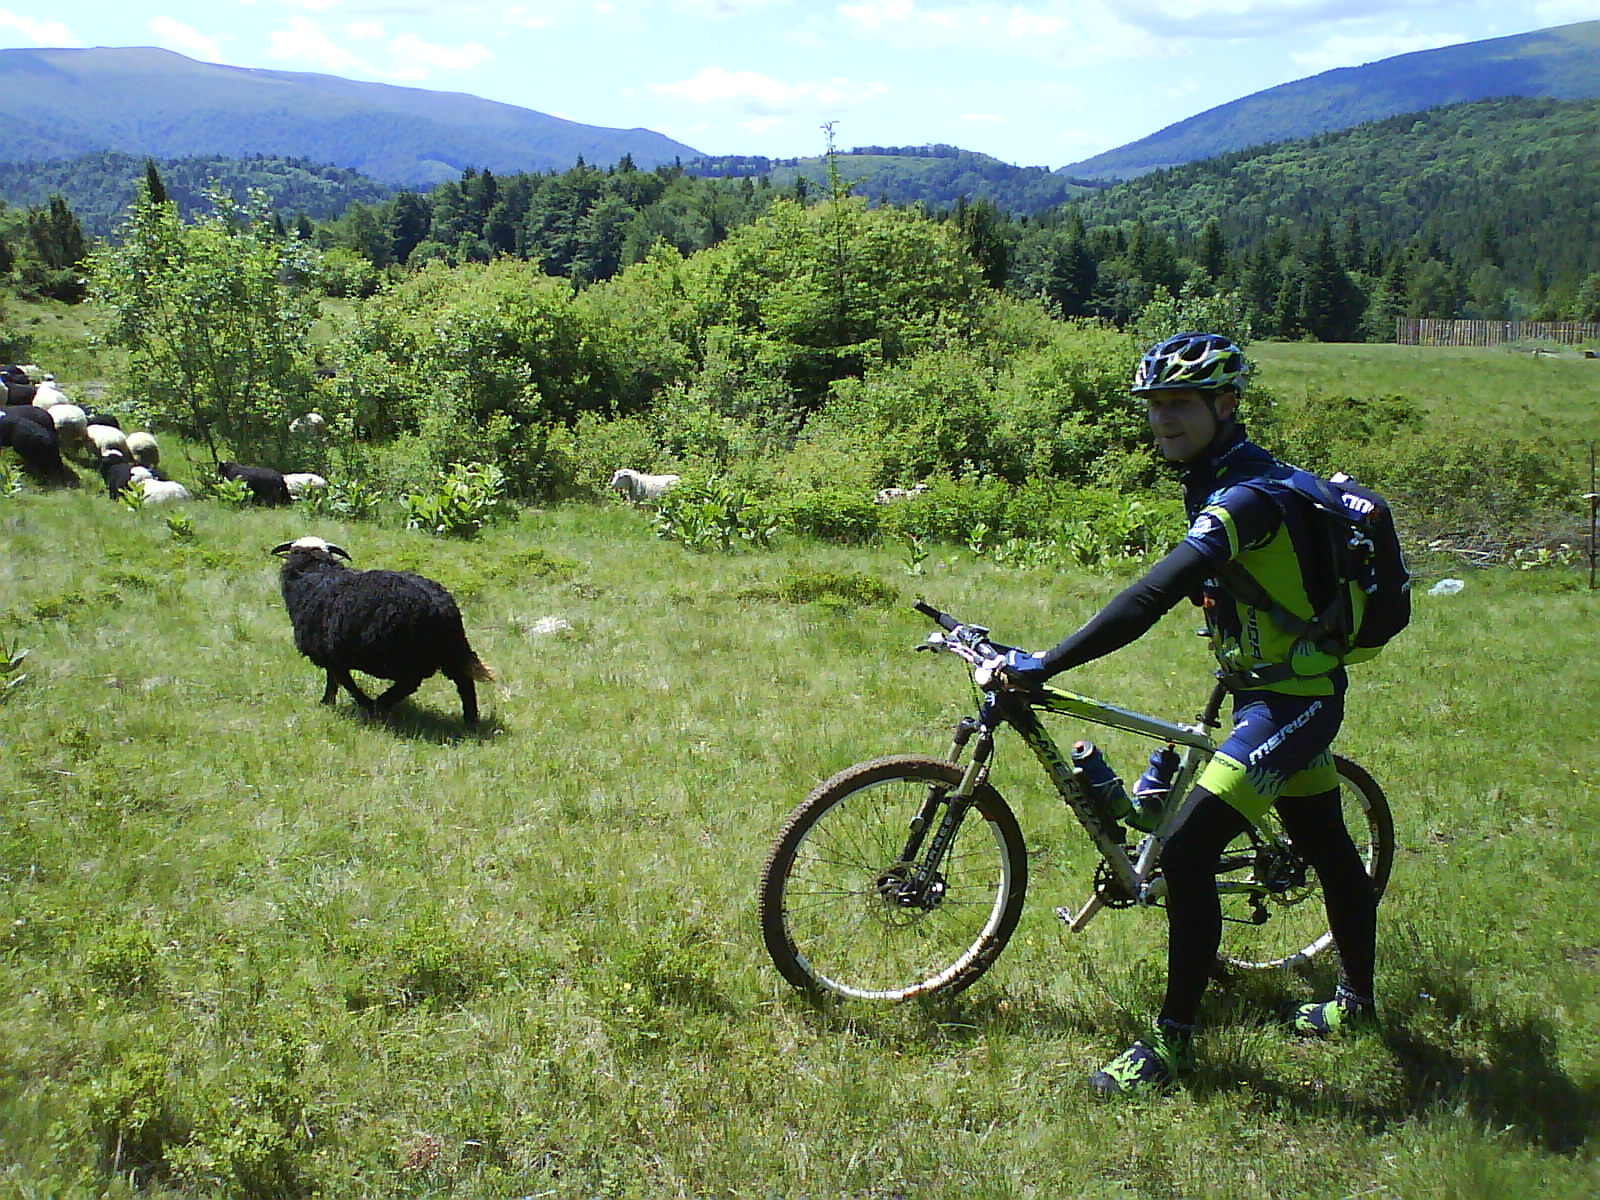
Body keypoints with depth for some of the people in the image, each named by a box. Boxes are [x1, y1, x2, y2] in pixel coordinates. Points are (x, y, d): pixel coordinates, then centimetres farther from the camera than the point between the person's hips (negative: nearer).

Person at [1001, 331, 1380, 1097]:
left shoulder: (1247, 496, -26)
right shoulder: (1225, 482, 6)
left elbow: (1154, 596, -37)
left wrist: (1045, 665, -38)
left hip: (1291, 702, -10)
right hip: (1291, 690, 10)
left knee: (1187, 854, -15)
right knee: (1328, 849, 24)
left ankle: (1172, 1042, -3)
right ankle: (1356, 1002, 43)